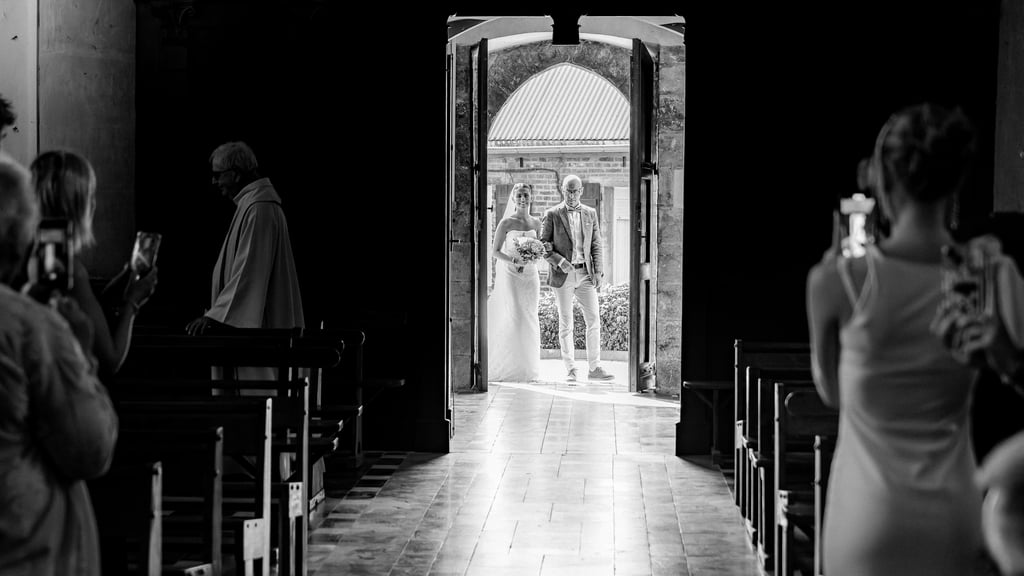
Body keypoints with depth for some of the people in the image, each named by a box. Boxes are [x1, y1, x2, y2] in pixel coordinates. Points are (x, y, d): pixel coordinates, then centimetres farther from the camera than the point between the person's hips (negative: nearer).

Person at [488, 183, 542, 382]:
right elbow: (495, 251, -4)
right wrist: (513, 260, -18)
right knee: (514, 318, -11)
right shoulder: (506, 223, -5)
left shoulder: (536, 223, 9)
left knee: (529, 319, 3)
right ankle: (510, 368, -4)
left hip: (530, 275, 5)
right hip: (510, 275, -5)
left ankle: (528, 368, 10)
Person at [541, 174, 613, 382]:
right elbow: (544, 245, 0)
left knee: (594, 320, -3)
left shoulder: (590, 214, 10)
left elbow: (596, 245, 9)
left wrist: (598, 272, -1)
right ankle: (571, 370, 6)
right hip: (562, 274, -3)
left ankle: (594, 368, 2)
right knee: (565, 324, 1)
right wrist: (559, 261, -16)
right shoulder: (552, 214, 0)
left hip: (585, 273, 3)